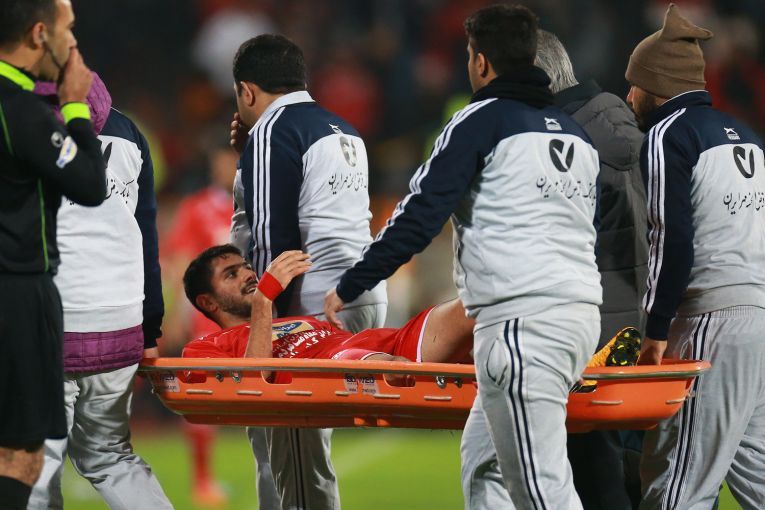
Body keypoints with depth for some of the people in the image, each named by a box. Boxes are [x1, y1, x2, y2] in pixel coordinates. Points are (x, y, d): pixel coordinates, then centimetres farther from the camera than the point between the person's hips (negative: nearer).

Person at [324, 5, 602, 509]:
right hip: (583, 311, 8)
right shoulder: (577, 133, 21)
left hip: (522, 320, -8)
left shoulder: (481, 121, -2)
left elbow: (419, 217, -8)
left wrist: (348, 288, -1)